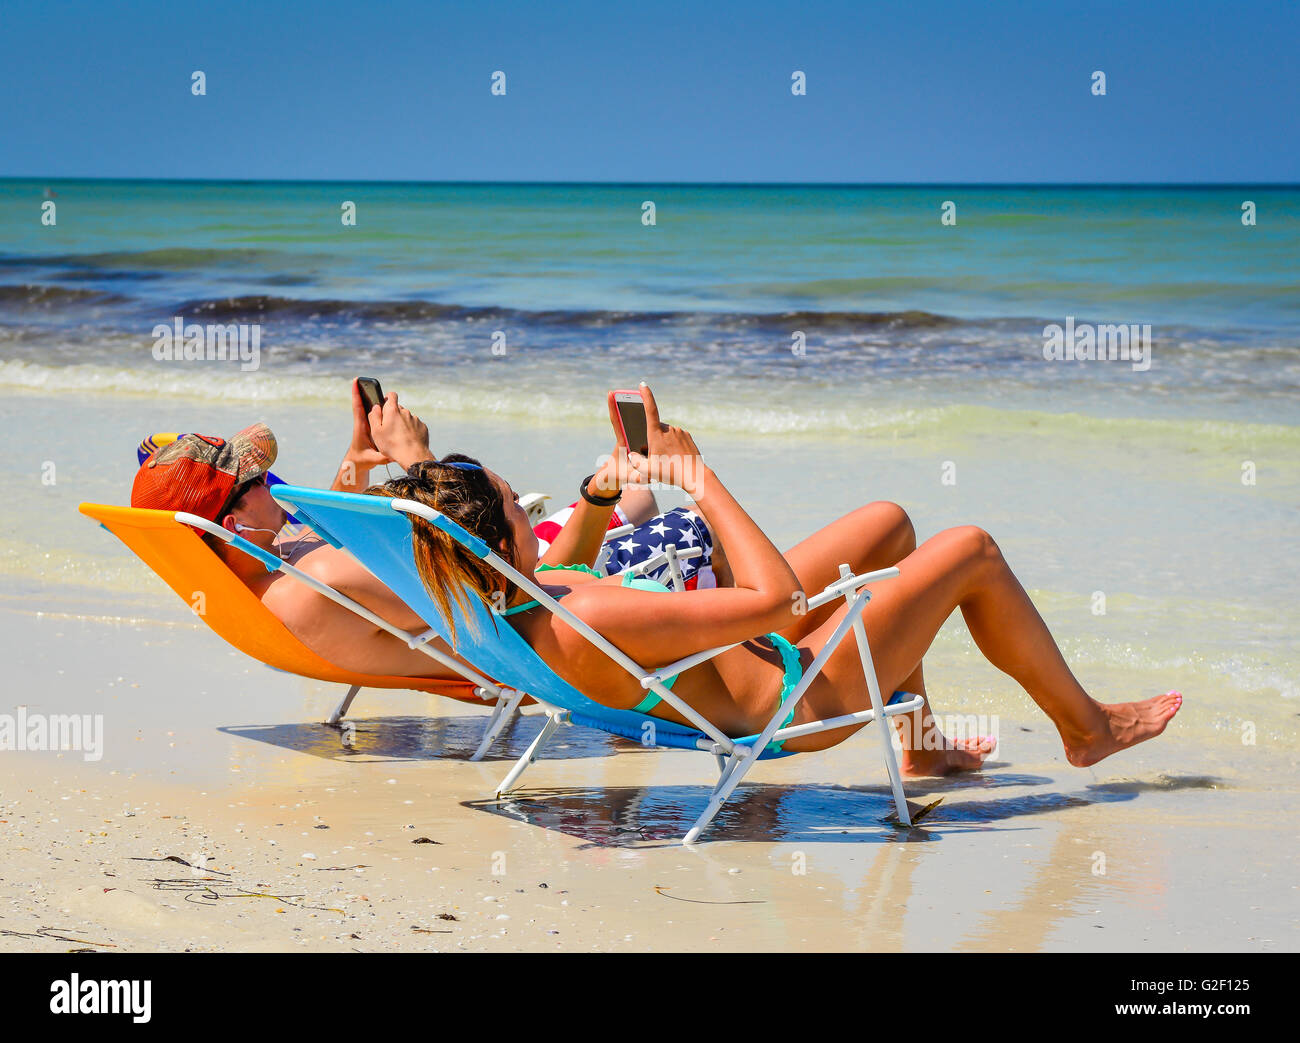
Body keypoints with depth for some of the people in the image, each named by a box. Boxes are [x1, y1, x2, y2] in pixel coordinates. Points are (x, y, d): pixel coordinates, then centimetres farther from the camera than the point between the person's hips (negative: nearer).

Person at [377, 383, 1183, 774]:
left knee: (890, 522, 22)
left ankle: (923, 742, 34)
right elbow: (777, 595, -35)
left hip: (744, 663, 9)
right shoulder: (583, 630, -41)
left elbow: (572, 566, 13)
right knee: (971, 551, 2)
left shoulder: (501, 607, -14)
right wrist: (695, 474, -27)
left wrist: (622, 470, 4)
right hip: (795, 701, -9)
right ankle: (1087, 726, 25)